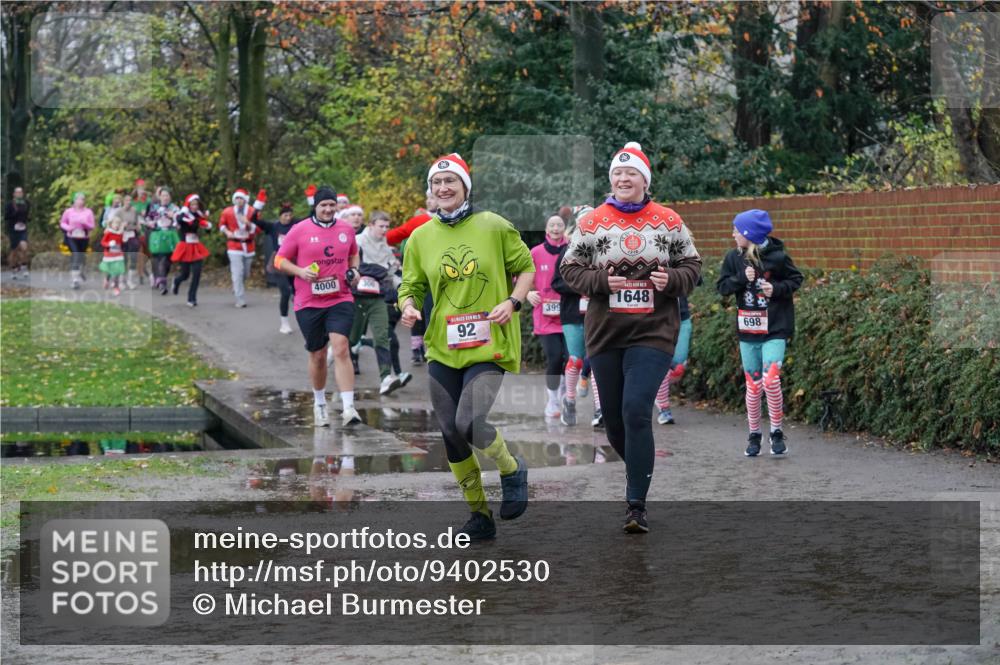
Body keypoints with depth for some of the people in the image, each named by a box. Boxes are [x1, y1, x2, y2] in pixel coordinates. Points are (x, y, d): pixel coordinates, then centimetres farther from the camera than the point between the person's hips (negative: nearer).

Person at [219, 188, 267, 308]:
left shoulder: (253, 212, -4)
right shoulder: (227, 212, -3)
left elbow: (258, 229, -5)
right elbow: (222, 224, 16)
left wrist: (248, 223, -23)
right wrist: (226, 232, -4)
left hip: (249, 246, 2)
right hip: (234, 246, -2)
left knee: (246, 273, 12)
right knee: (238, 273, -12)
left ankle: (237, 288, 42)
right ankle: (240, 300, -11)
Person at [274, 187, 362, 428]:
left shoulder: (346, 229, 7)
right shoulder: (300, 230, -2)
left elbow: (353, 254, 25)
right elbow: (280, 260, 2)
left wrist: (354, 270, 4)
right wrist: (300, 271, -15)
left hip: (341, 300, 1)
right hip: (309, 303, 0)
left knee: (340, 349, -16)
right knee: (317, 355, 9)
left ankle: (348, 408, -20)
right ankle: (319, 403, 32)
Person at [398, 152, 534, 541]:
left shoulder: (495, 227, -2)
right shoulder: (421, 237, 6)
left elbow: (526, 268, 7)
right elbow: (412, 286, 12)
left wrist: (513, 302, -9)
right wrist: (408, 306, -10)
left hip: (489, 345, -4)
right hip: (442, 348, 4)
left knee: (469, 423, -21)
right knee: (450, 433, 5)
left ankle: (512, 470, 12)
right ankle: (479, 515, 22)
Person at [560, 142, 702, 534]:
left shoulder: (669, 222, 3)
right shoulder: (592, 223, 3)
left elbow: (692, 265, 9)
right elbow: (570, 269, 4)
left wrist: (671, 280, -11)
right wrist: (602, 281, -14)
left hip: (653, 333, -2)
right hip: (605, 335, 2)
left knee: (636, 411, -15)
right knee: (613, 416, 9)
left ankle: (637, 505, -11)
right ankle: (638, 467, 40)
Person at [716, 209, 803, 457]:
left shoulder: (777, 256, -8)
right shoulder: (733, 257, 2)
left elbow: (796, 279, 4)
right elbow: (722, 286, 1)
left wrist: (777, 288, -13)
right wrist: (742, 278, -15)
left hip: (775, 329, -3)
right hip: (747, 331, 4)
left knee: (771, 380, -15)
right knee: (753, 385, 7)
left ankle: (777, 432, 3)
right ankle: (754, 435, 21)